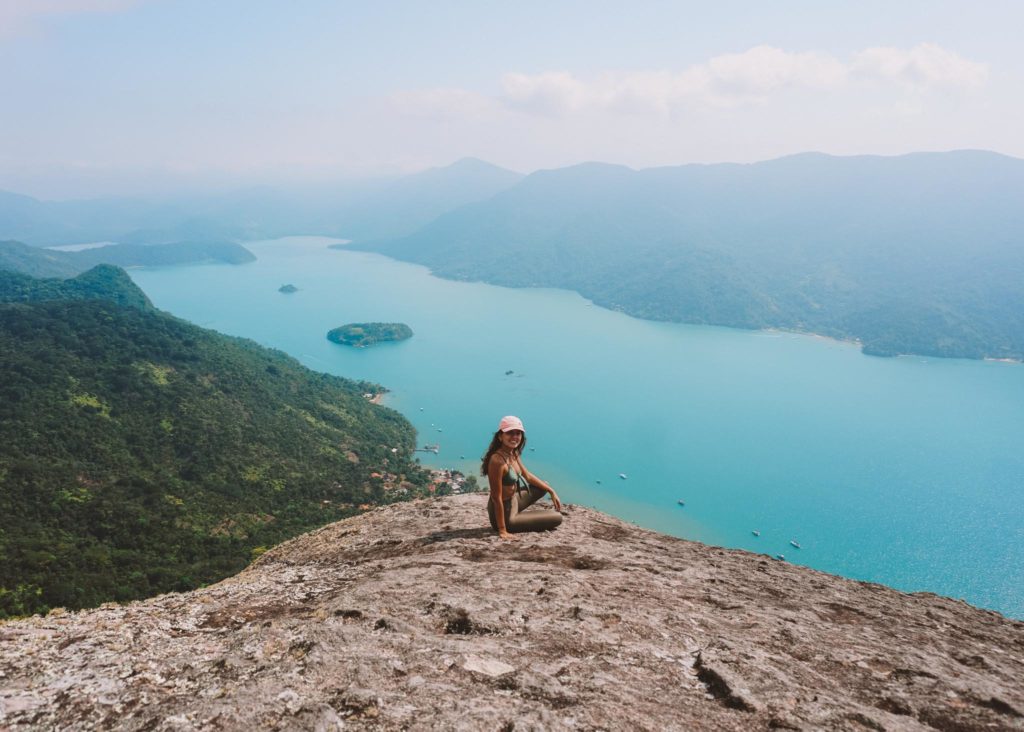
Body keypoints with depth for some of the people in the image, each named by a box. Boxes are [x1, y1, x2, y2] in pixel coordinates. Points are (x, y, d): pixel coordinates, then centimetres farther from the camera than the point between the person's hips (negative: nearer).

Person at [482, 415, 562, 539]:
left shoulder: (513, 454, -3)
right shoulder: (497, 460, -29)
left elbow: (527, 476, 15)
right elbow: (497, 498, -27)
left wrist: (551, 491, 14)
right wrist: (502, 531, -24)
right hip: (504, 513, -9)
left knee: (544, 486, 26)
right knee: (557, 517, 0)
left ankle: (517, 514, 18)